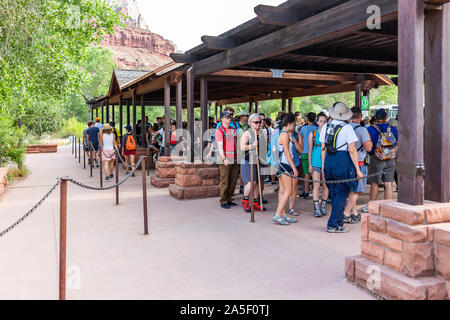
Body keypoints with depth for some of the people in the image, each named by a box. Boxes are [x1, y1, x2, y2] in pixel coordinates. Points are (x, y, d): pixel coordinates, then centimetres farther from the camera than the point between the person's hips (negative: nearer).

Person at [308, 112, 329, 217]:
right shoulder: (312, 134, 3)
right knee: (316, 186, -3)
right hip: (316, 162, -1)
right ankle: (316, 209, 1)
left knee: (325, 186, 5)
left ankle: (323, 207, 18)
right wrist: (310, 164, 1)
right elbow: (309, 150, 6)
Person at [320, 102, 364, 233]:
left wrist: (323, 165, 20)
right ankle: (333, 225, 1)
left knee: (334, 194, 15)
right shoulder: (347, 128, -8)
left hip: (329, 161, 5)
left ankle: (338, 223, 22)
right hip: (343, 161, -5)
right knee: (341, 194, 2)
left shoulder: (326, 127, 7)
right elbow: (352, 150, -10)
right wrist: (357, 169, -5)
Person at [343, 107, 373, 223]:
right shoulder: (362, 129, -14)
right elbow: (368, 147, -15)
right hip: (358, 162, -7)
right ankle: (345, 214, -7)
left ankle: (354, 213, 23)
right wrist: (369, 138, 2)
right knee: (355, 191, -2)